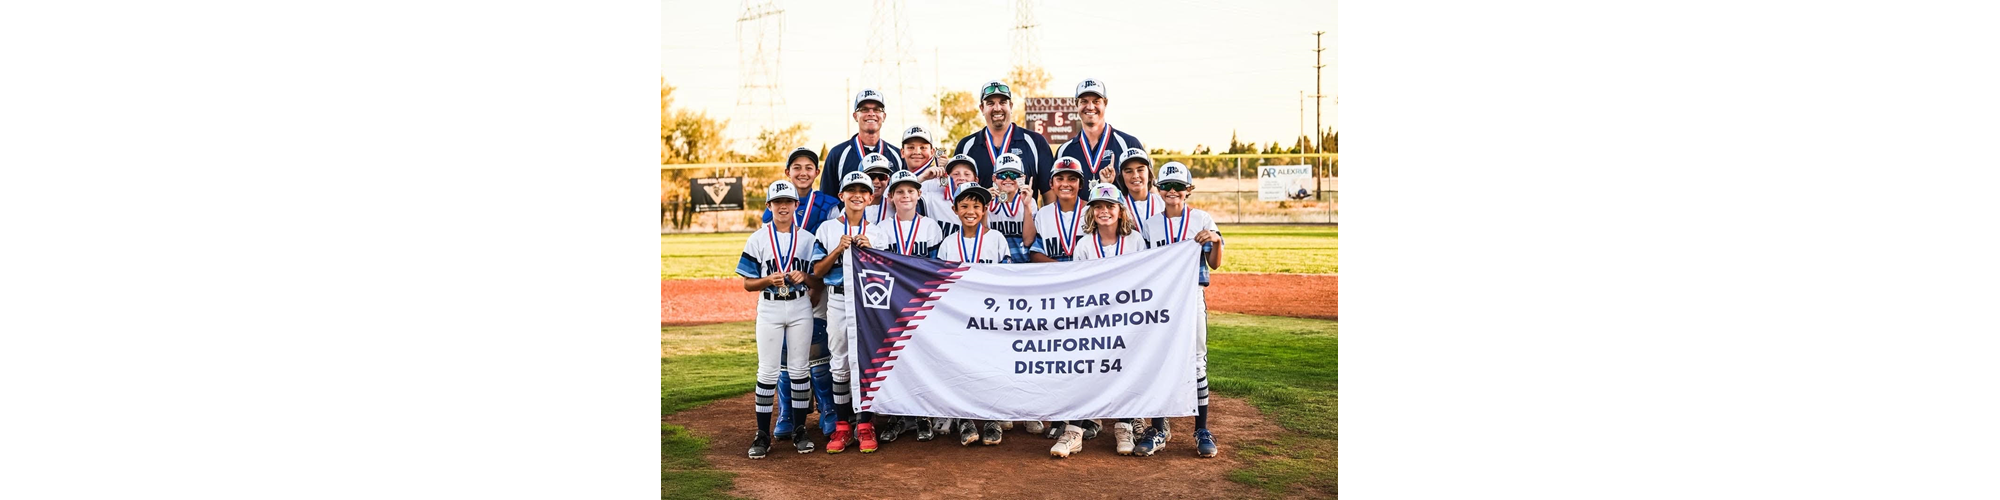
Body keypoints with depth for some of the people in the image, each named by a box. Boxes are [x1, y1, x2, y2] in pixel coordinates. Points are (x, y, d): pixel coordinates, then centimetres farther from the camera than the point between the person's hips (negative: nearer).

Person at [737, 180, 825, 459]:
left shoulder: (807, 238, 5)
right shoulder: (758, 239, 1)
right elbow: (748, 284, 0)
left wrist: (804, 276, -13)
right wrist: (770, 280, -18)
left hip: (800, 308, 1)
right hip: (769, 309, -1)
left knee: (799, 369, 6)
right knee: (768, 371, -2)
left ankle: (800, 431, 15)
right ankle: (762, 435, 6)